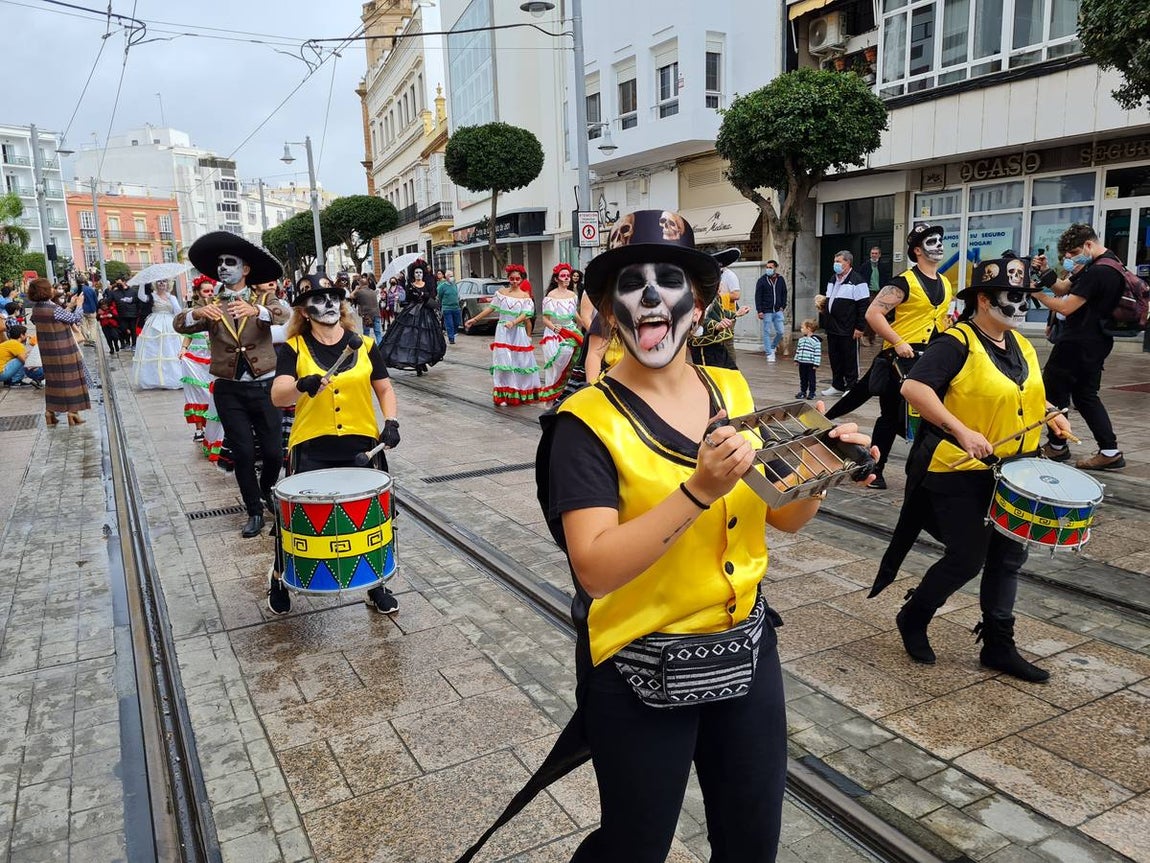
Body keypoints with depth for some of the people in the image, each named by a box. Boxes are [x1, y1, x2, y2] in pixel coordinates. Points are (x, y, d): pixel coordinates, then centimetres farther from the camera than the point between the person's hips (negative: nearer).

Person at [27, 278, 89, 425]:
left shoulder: (36, 308, 2)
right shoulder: (53, 309, -21)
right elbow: (75, 319, -11)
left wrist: (70, 306, 14)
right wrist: (78, 305, 4)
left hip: (47, 350, 8)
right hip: (63, 350, -7)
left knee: (52, 379, 17)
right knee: (70, 379, 3)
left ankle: (50, 413, 20)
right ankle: (72, 413, 6)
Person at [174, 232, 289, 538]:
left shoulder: (264, 299, 4)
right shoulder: (211, 307, 7)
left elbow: (283, 315, -18)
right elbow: (181, 325, -9)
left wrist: (256, 311, -40)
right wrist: (197, 312, -32)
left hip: (264, 386, -1)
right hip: (229, 390, 1)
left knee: (273, 450, 2)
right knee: (242, 453, 1)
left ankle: (267, 490, 32)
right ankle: (254, 511, 17)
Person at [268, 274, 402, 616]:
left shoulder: (364, 344, 4)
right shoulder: (294, 348, -2)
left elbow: (384, 389, 12)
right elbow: (278, 397, -15)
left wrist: (391, 422, -5)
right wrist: (302, 386, -36)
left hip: (362, 445, 2)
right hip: (312, 449, -2)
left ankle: (376, 584, 30)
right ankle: (280, 580, 32)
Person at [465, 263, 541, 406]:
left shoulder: (525, 296, 2)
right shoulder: (501, 292, 6)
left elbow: (525, 315, -9)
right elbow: (490, 308, 10)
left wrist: (513, 322, -27)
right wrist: (474, 319, 7)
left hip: (518, 333, 0)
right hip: (503, 332, 0)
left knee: (521, 361, 3)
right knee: (503, 362, -4)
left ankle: (521, 393, 17)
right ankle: (502, 395, -3)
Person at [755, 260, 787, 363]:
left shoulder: (781, 280, 7)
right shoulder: (762, 280, -2)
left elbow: (784, 294, 15)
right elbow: (758, 296, -3)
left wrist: (783, 307, 4)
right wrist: (759, 311, -9)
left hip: (778, 311, 3)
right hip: (766, 312, -3)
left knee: (780, 332, 0)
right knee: (767, 333, -1)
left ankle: (772, 347, 24)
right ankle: (769, 354, 5)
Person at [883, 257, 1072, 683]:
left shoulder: (1020, 344, 10)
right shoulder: (956, 343, -16)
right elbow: (913, 387, -28)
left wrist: (1050, 413, 7)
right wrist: (963, 431, -33)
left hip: (1011, 472, 8)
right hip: (961, 473, -8)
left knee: (1008, 556, 11)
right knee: (967, 558, -3)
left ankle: (998, 645, 24)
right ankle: (913, 617, 21)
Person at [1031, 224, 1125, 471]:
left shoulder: (1098, 272, -21)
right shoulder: (1106, 265, 13)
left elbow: (1065, 307, -23)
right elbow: (1064, 288, 12)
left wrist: (1036, 293, -13)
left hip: (1078, 344, -10)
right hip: (1096, 342, 10)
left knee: (1053, 390, 4)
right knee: (1086, 395, 14)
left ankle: (1057, 446, 15)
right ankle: (1109, 451, 11)